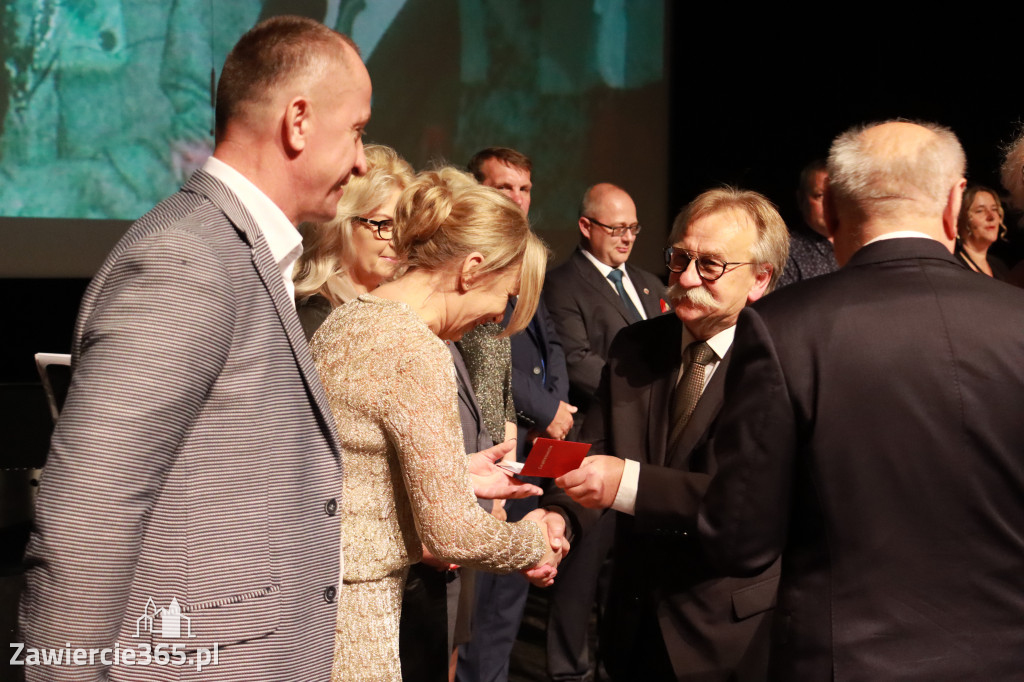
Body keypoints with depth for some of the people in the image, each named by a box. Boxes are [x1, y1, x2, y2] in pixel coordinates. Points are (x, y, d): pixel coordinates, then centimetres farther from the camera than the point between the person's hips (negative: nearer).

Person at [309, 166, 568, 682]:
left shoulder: (347, 318, 9)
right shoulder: (417, 352, -19)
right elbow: (452, 534, -20)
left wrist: (462, 478, 16)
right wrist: (533, 542, -2)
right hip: (350, 624, -9)